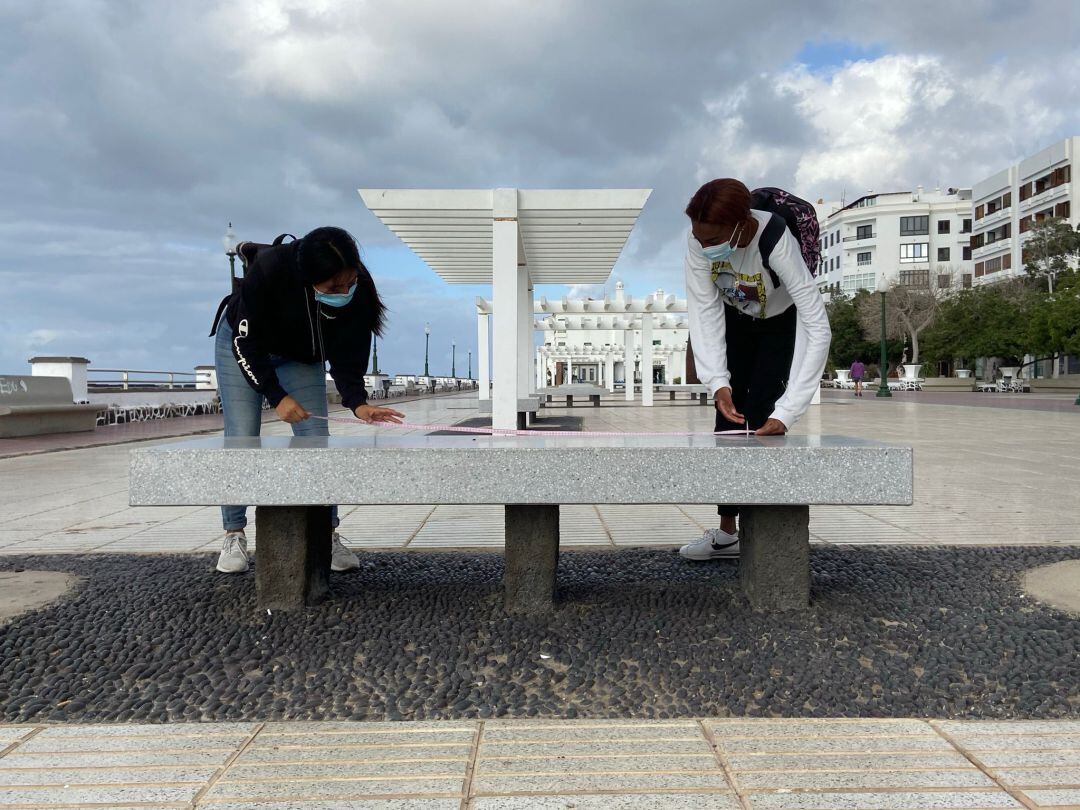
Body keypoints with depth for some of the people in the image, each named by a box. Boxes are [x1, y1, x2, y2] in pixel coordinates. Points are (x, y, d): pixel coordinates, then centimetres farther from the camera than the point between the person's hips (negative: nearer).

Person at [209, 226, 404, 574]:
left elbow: (347, 358, -21)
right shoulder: (269, 268, -37)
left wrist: (357, 403, -38)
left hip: (302, 356, 2)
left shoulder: (359, 290, -29)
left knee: (316, 440, -7)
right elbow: (246, 342, -27)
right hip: (242, 345, -2)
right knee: (241, 440, -8)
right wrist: (277, 397, -31)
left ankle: (328, 535, 2)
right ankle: (234, 536, 6)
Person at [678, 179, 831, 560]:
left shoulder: (777, 243, -41)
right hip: (735, 322, 4)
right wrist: (718, 382, -36)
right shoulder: (699, 241, -30)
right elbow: (704, 311, -23)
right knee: (728, 414, 0)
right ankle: (727, 530, 8)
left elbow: (818, 329, -43)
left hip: (782, 325, -3)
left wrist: (786, 412, -49)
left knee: (761, 418, -12)